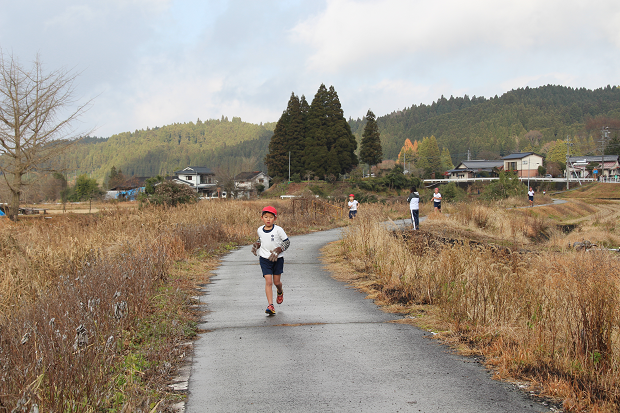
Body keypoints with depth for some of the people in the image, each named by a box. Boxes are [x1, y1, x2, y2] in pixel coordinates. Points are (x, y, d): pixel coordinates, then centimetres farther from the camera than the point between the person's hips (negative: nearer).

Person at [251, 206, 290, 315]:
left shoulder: (278, 230, -12)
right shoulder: (260, 230, 1)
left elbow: (287, 243, -6)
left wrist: (278, 251, -18)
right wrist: (256, 245, 3)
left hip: (277, 259, -2)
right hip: (265, 259, 2)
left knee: (276, 281, 8)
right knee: (268, 281, -11)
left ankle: (280, 292, 45)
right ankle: (270, 305, -12)